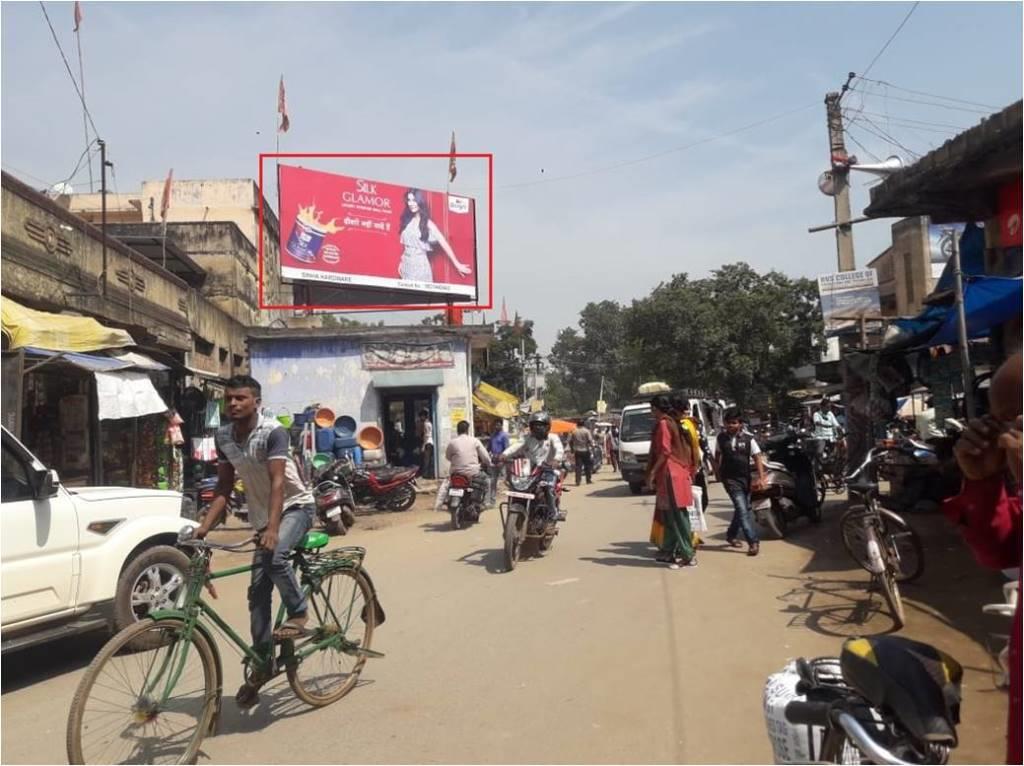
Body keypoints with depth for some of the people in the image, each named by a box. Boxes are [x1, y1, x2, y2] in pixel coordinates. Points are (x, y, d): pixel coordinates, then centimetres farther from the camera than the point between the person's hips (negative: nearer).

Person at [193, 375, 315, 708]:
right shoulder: (223, 437, -3)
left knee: (275, 555, -34)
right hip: (262, 516, 6)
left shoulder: (273, 431, -21)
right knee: (258, 592, 3)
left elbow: (278, 482, -30)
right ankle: (262, 664, 12)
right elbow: (224, 489, 1)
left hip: (296, 506, -6)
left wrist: (272, 529, -40)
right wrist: (203, 527, -10)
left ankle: (298, 615, -12)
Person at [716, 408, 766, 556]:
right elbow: (718, 455, 14)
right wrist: (718, 471, 10)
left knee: (742, 509, 15)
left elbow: (757, 458, -8)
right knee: (742, 509, -12)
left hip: (745, 478, 2)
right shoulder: (721, 437, -2)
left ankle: (731, 535, 36)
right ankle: (753, 542, -13)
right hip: (730, 479, -2)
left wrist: (761, 478, -17)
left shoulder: (748, 438, -6)